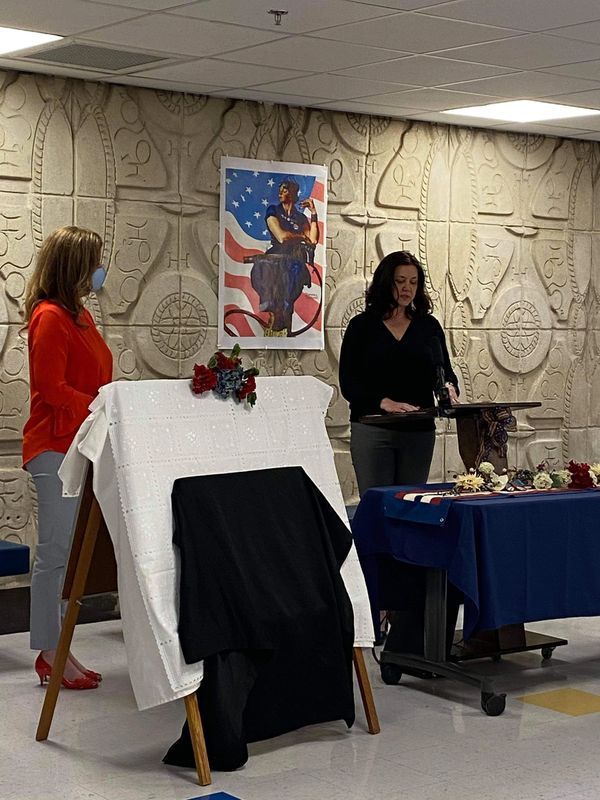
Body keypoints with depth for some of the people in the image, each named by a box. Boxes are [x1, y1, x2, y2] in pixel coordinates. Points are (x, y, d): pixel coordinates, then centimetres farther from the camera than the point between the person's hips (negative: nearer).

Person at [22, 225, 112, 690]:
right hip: (55, 447, -9)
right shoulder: (50, 316, -13)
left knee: (66, 552, 10)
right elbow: (52, 389, -18)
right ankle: (50, 656, 1)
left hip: (79, 445, 10)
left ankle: (54, 649, 16)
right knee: (56, 552, -5)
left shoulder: (78, 314, 17)